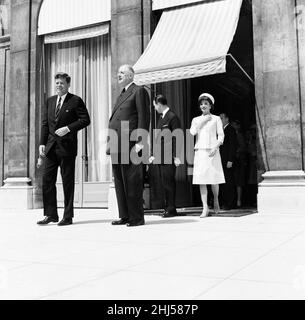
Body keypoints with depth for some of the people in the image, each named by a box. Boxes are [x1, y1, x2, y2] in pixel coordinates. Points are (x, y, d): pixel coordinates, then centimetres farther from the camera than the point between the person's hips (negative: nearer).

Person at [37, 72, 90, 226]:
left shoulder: (75, 101, -1)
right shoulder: (50, 101, 16)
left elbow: (85, 120, -6)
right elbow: (45, 123, 15)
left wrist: (68, 128, -17)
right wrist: (42, 143, 5)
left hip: (67, 146, -5)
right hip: (51, 146, 6)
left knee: (67, 182, 0)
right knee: (47, 180, 4)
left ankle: (68, 216, 9)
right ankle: (50, 214, 15)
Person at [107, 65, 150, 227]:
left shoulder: (139, 91, 0)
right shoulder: (121, 95, 25)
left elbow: (144, 117, -9)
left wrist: (140, 141, -17)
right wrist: (110, 142, 16)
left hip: (130, 144, -9)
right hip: (117, 145, 9)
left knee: (132, 181, -5)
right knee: (119, 182, 9)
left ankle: (137, 217, 2)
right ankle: (125, 216, 16)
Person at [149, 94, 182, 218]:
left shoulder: (173, 117, -8)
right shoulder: (161, 118, 19)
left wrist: (177, 157, -18)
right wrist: (155, 155, 20)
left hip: (169, 157, -9)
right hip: (161, 157, 9)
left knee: (168, 182, -6)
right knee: (164, 182, 10)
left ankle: (171, 209, 1)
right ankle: (167, 208, 16)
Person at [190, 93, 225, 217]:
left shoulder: (216, 119, 8)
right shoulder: (196, 120, 15)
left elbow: (221, 136, 3)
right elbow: (192, 132, -1)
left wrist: (215, 147, -11)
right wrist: (202, 121, -3)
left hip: (212, 152, -2)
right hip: (200, 151, 2)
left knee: (214, 179, -1)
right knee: (201, 180, -4)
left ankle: (216, 201, 26)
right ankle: (205, 208, -2)